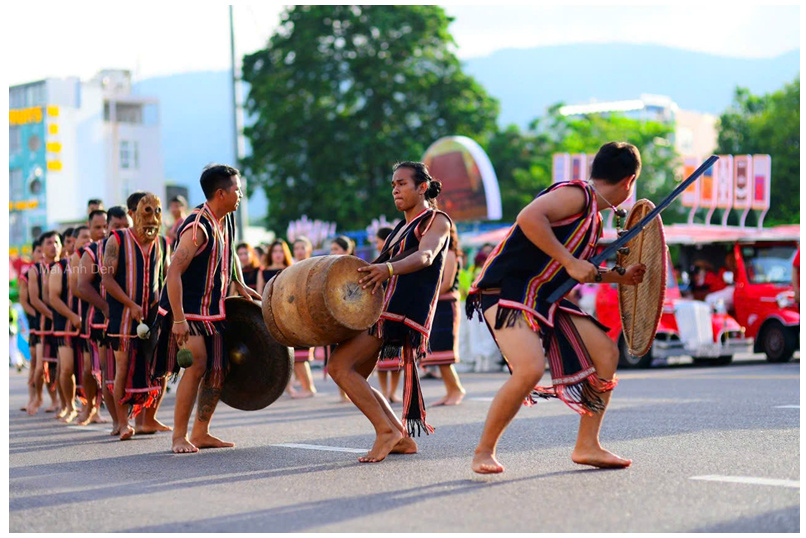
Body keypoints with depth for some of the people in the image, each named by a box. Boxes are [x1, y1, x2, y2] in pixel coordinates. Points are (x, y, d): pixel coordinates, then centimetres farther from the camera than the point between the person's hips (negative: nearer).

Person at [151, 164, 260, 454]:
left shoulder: (227, 220, 5)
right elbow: (174, 271, -28)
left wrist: (240, 285, 17)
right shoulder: (197, 227, -22)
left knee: (218, 370, 7)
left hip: (213, 309, 9)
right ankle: (179, 436, -11)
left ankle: (200, 433, 17)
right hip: (187, 310, -9)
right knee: (197, 365, -19)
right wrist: (178, 319, -31)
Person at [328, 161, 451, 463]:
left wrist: (389, 268, -40)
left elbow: (425, 256, -21)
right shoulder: (402, 228, 25)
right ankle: (402, 438, 8)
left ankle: (387, 430, -17)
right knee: (355, 377, 7)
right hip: (382, 306, 9)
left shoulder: (437, 220, -1)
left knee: (340, 367, -18)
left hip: (404, 310, -9)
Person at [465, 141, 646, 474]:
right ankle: (484, 452, -8)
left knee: (606, 352, 5)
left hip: (546, 297, 10)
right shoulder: (576, 195, -11)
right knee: (531, 368, -27)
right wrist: (569, 262, -25)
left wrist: (621, 278, 33)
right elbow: (529, 217, -29)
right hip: (505, 289, -10)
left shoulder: (594, 218, 18)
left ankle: (587, 446, 12)